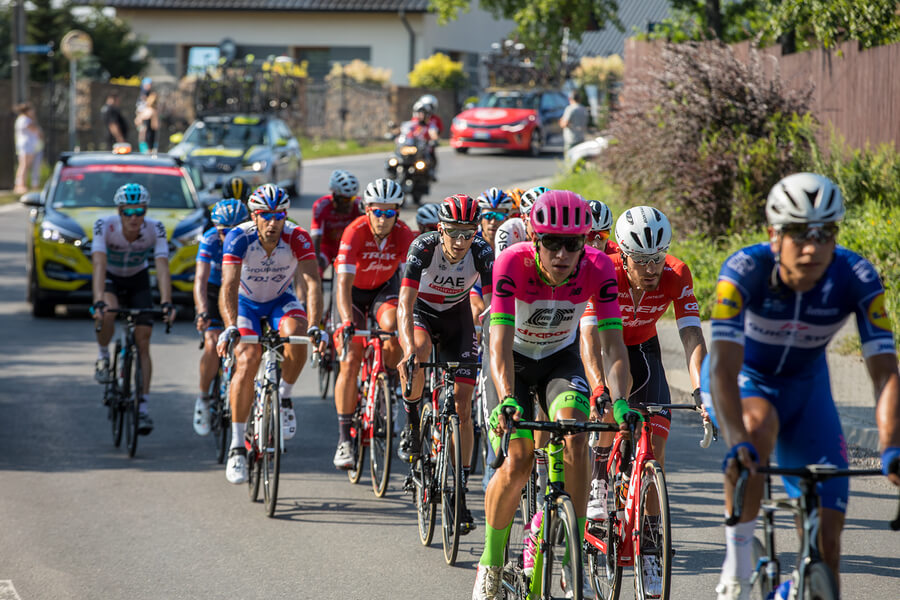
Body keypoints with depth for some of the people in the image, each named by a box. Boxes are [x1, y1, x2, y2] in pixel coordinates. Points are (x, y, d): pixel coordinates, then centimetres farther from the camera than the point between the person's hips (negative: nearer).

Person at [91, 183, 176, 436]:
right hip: (110, 278, -1)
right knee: (108, 313, -35)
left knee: (143, 343, -9)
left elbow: (162, 267, -32)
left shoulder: (155, 229, -26)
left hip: (138, 281, 1)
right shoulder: (104, 225, -29)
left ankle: (143, 408, -4)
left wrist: (166, 303, -47)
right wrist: (99, 301, -52)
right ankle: (102, 357, -6)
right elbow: (99, 264, -38)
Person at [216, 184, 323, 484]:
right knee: (247, 359, -24)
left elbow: (312, 282, -33)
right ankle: (237, 446, -17)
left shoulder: (298, 239, -25)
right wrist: (231, 327, -52)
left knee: (295, 335, -33)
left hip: (281, 300, 1)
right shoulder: (239, 238, -27)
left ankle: (284, 398, -5)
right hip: (246, 303, -1)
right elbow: (229, 285, -36)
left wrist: (314, 325, -49)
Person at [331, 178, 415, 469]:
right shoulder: (355, 232, -30)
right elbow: (344, 284, -36)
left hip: (384, 287, 2)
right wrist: (347, 322, -50)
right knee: (350, 360, -13)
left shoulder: (404, 235, -24)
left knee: (392, 326, -32)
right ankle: (344, 439, -8)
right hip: (354, 290, -2)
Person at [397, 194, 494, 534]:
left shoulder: (482, 253, -26)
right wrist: (409, 348, -51)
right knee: (419, 351, -38)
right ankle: (412, 424, -13)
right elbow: (405, 303, -36)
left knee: (462, 405, -6)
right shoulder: (424, 248, -30)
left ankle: (460, 491, 1)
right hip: (422, 313, -1)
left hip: (457, 318, 2)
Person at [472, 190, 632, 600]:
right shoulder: (512, 263, -31)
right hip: (516, 361, -1)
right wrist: (507, 400, -52)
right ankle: (491, 562, 7)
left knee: (573, 432, -26)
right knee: (517, 464, -16)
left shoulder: (598, 269, -26)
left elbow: (613, 346, -28)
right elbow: (500, 344, -36)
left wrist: (619, 401, -45)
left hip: (561, 359, 1)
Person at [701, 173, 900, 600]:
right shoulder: (744, 271, -32)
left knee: (826, 542, -8)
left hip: (805, 387, 2)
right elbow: (723, 367, -40)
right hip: (742, 379, -2)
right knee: (759, 425, -39)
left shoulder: (857, 279, -26)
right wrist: (737, 443, -55)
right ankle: (737, 563, -23)